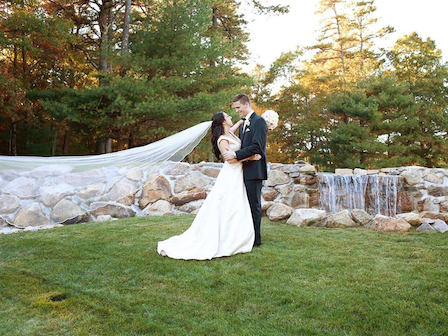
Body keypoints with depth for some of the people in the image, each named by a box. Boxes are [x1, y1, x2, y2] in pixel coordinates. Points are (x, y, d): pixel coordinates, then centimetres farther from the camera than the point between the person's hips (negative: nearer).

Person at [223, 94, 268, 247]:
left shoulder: (258, 121, -9)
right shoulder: (243, 125, 20)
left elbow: (257, 147, -19)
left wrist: (236, 154, -20)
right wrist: (232, 153, 7)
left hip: (254, 170, -9)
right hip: (244, 170, 9)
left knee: (254, 205, -4)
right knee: (247, 204, 12)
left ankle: (255, 239, 4)